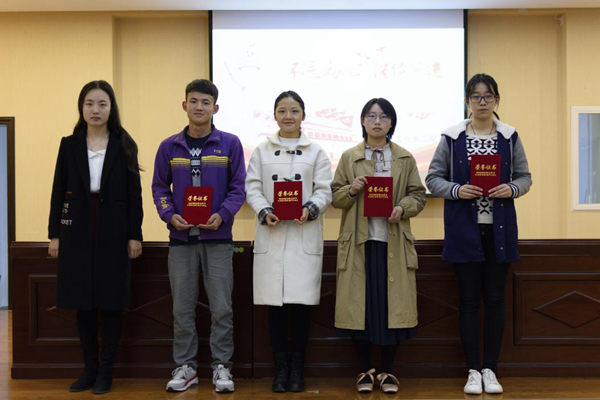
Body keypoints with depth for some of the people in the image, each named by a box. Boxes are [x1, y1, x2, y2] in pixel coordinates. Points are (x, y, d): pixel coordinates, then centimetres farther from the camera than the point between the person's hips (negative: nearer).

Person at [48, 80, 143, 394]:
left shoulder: (124, 146, 2)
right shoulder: (69, 145, 7)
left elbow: (134, 194, 1)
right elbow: (59, 191, 7)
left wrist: (134, 235, -4)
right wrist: (54, 234, 3)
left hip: (113, 232, -2)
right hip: (77, 232, 2)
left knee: (111, 301, 2)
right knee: (82, 302, 6)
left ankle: (106, 371, 12)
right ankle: (89, 369, 17)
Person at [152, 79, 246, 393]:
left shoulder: (230, 144, 1)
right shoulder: (169, 147, 7)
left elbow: (238, 188, 2)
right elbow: (159, 187, 10)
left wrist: (222, 215, -14)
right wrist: (170, 215, -7)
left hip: (217, 237, -2)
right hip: (181, 237, 2)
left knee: (221, 308, 1)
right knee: (183, 308, 7)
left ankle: (221, 366, 13)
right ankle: (185, 367, 18)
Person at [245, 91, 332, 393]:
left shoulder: (316, 152, 10)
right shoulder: (262, 151, 12)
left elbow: (324, 190, 3)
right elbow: (252, 188, 5)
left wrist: (310, 210, -16)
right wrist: (264, 213, -13)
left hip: (304, 236, -1)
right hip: (271, 235, 1)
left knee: (301, 302, -2)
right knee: (275, 303, 1)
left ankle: (297, 368, 10)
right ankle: (280, 368, 11)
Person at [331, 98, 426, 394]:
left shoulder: (405, 159, 9)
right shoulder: (349, 157, 8)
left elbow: (418, 195, 7)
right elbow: (335, 197, 8)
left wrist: (403, 208, -12)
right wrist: (351, 190, -12)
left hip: (393, 242, 0)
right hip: (358, 242, 0)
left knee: (392, 305, 1)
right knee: (360, 305, 1)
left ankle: (387, 372, 15)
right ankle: (365, 370, 16)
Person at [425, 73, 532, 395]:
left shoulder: (510, 137, 6)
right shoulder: (452, 138, 1)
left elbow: (524, 176, 10)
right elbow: (433, 178, 3)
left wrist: (511, 189, -12)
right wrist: (457, 190, -15)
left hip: (499, 230, 1)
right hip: (464, 230, -1)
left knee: (495, 299, 5)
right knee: (468, 300, 4)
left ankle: (490, 370, 17)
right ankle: (473, 371, 13)